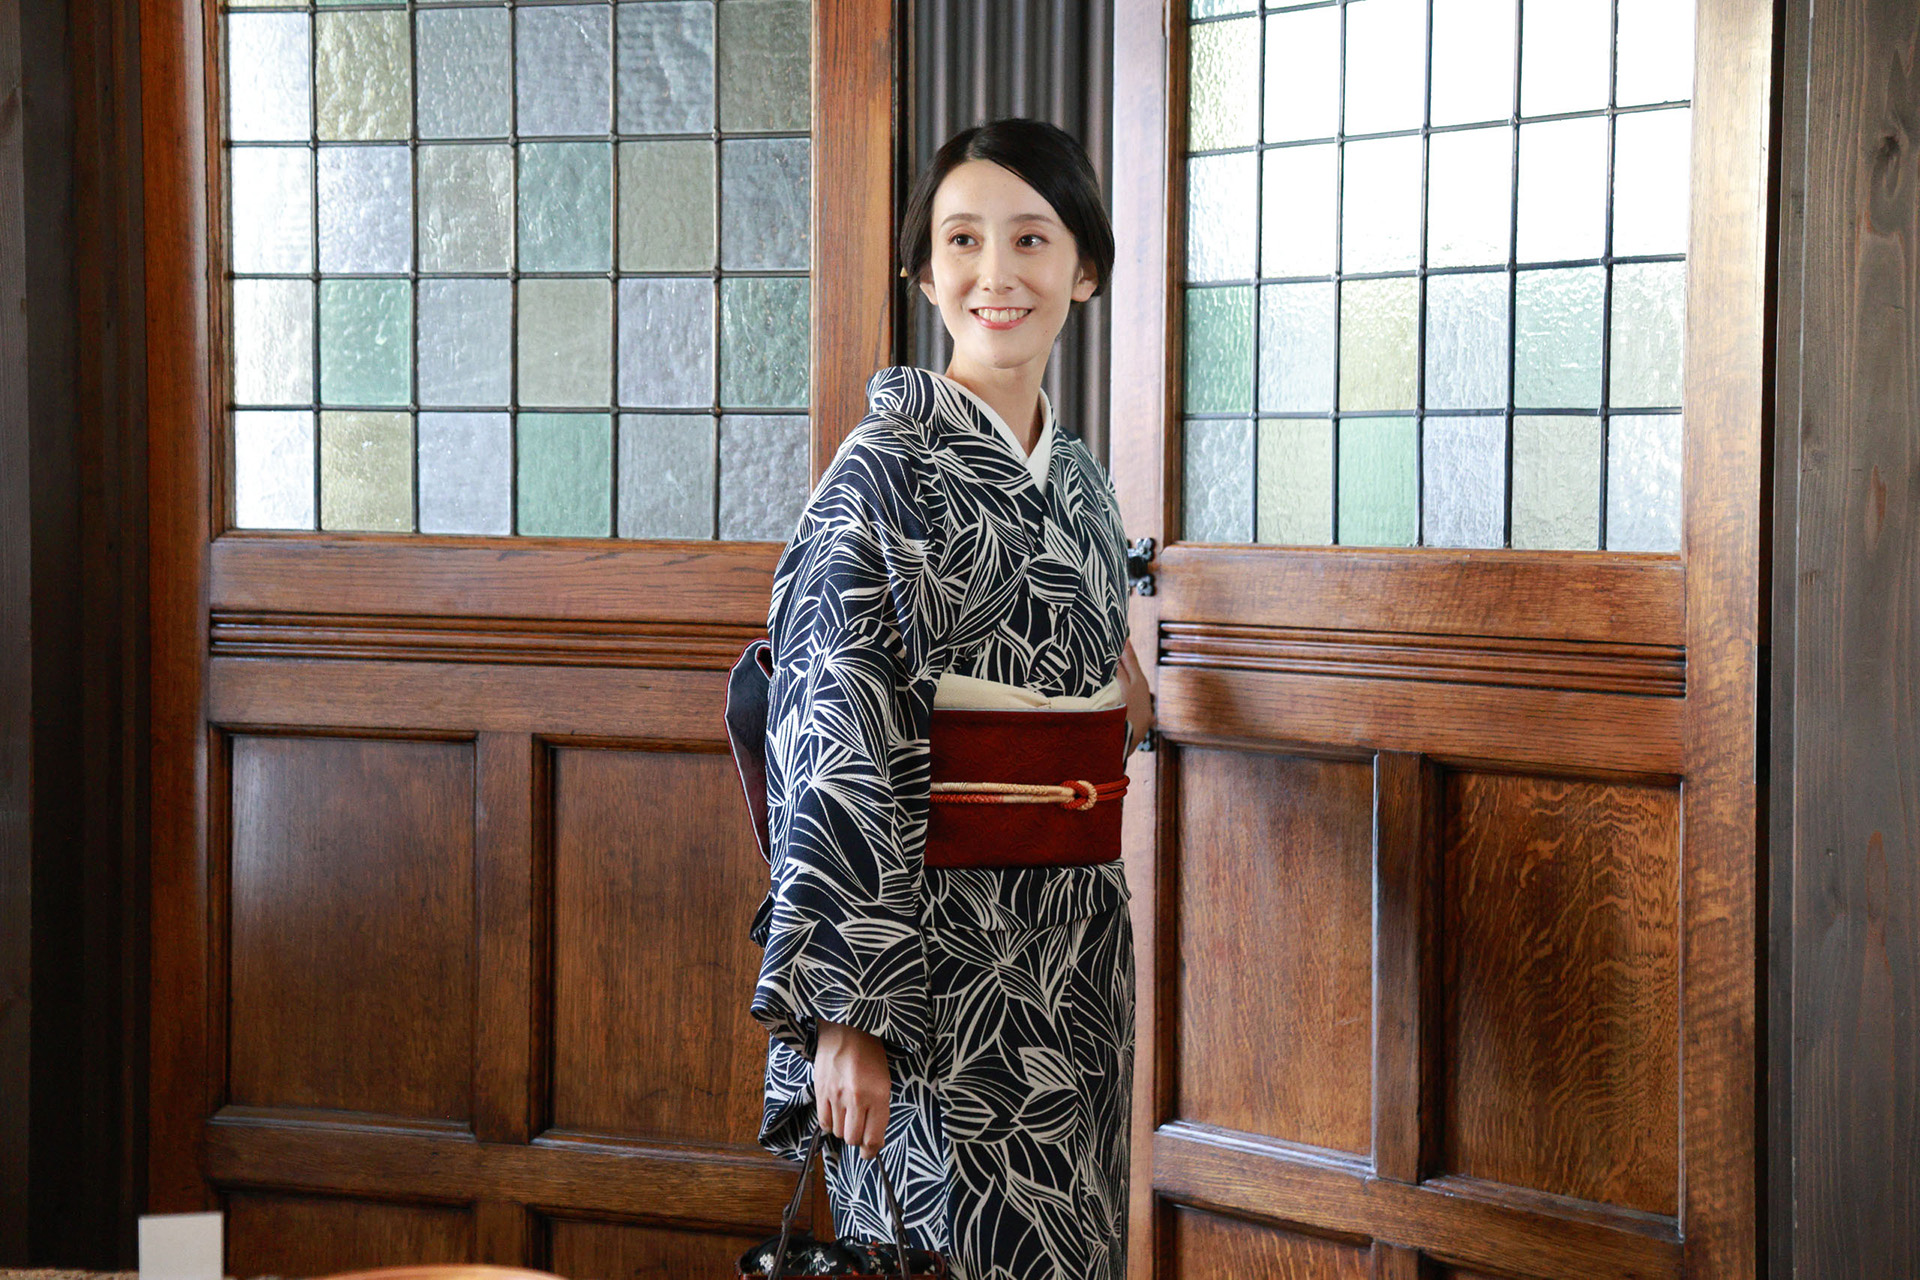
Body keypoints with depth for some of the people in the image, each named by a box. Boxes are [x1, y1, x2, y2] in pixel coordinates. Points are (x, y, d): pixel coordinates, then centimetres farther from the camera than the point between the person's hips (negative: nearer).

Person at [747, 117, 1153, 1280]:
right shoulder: (881, 475, -11)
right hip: (943, 963, -7)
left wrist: (1126, 703, 5)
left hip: (1078, 954, 7)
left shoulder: (1081, 482, 10)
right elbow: (834, 749, -17)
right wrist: (845, 1011, -21)